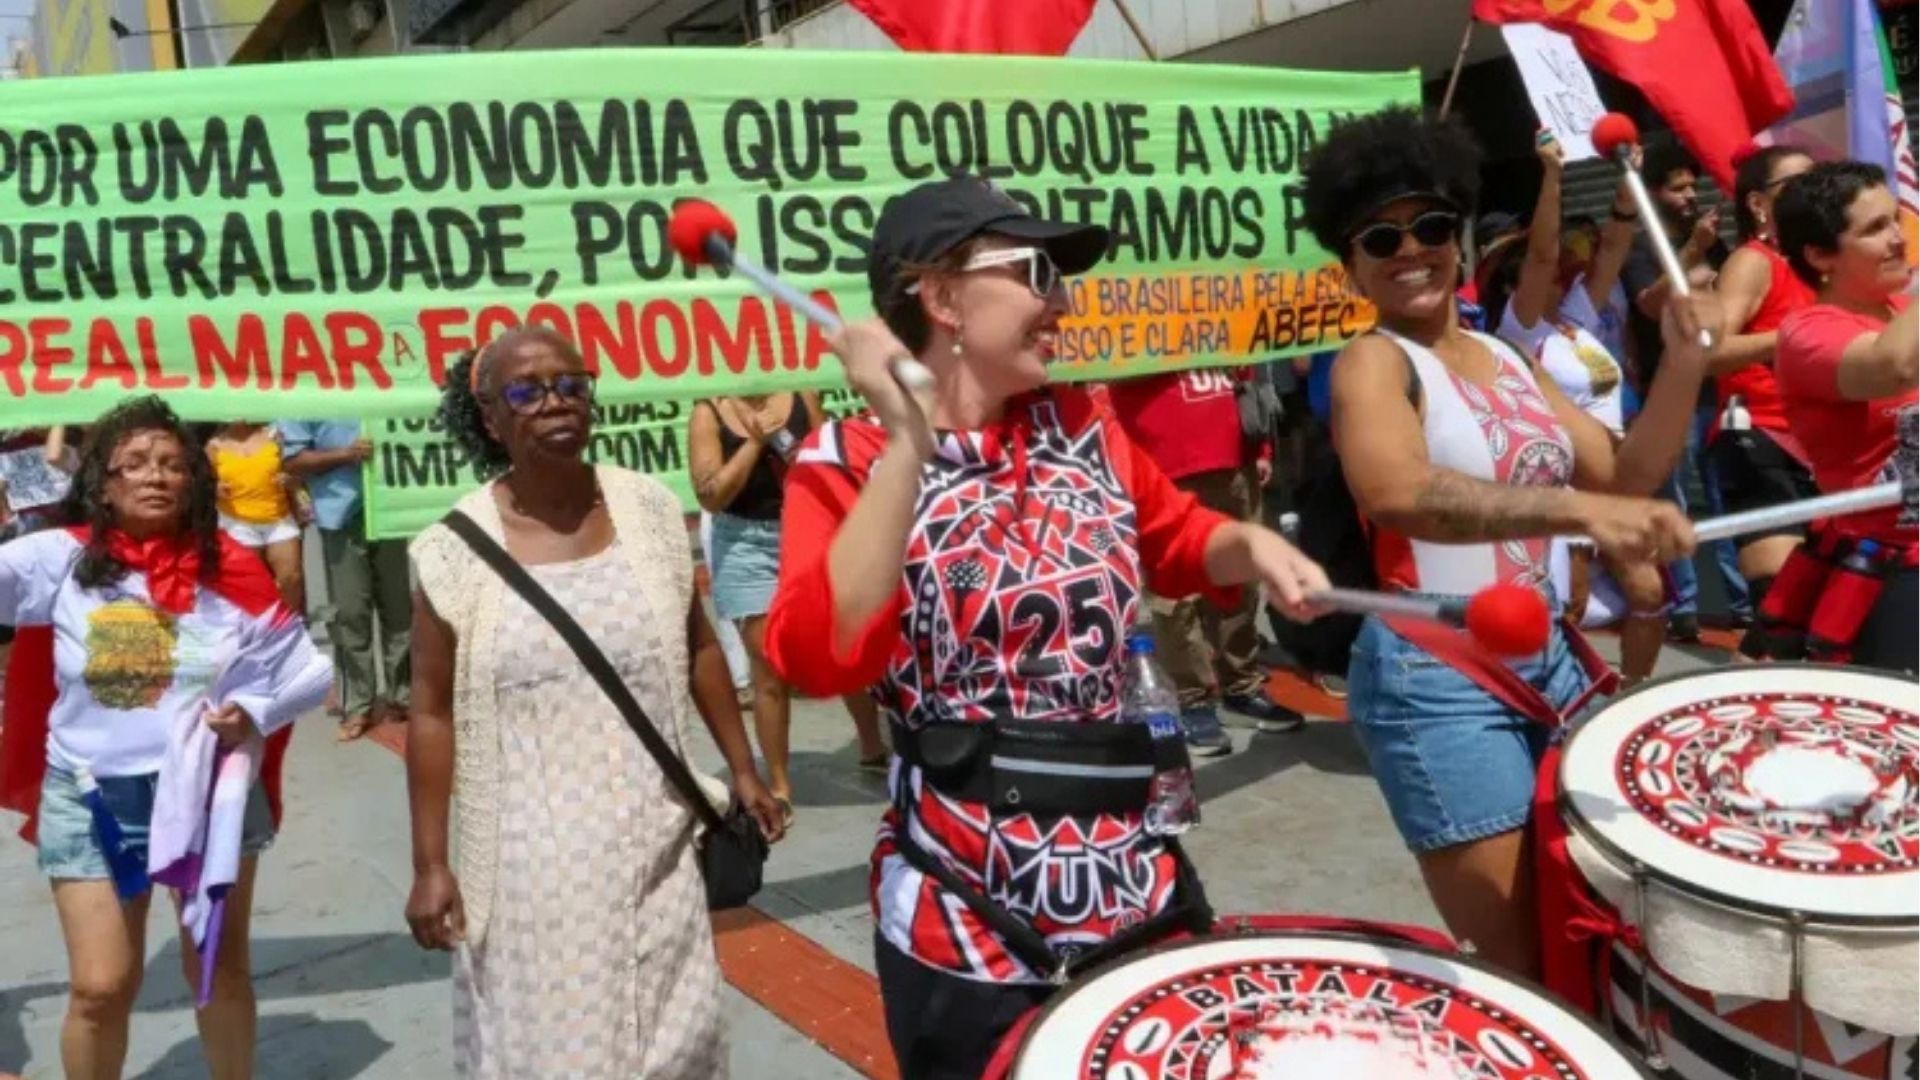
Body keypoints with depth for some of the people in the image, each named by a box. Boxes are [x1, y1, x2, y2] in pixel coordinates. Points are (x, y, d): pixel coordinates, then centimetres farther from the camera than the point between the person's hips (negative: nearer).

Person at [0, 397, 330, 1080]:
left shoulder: (230, 570, -6)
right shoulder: (61, 560, -5)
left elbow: (312, 673, -2)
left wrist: (253, 713, -17)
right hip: (90, 798, 0)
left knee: (219, 969, 14)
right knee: (100, 987, 2)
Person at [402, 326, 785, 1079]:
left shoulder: (649, 509, -2)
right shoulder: (455, 550, -9)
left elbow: (698, 649, 8)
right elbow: (433, 713, -3)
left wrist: (743, 770, 10)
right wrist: (429, 864, -4)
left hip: (649, 843, 2)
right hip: (532, 855, -2)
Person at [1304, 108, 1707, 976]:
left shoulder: (1504, 357, 11)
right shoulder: (1374, 361, -11)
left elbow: (1625, 474, 11)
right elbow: (1394, 493, -33)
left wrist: (1684, 362, -2)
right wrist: (1577, 509, -43)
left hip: (1549, 657, 8)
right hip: (1437, 679, -7)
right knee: (1518, 961, -1)